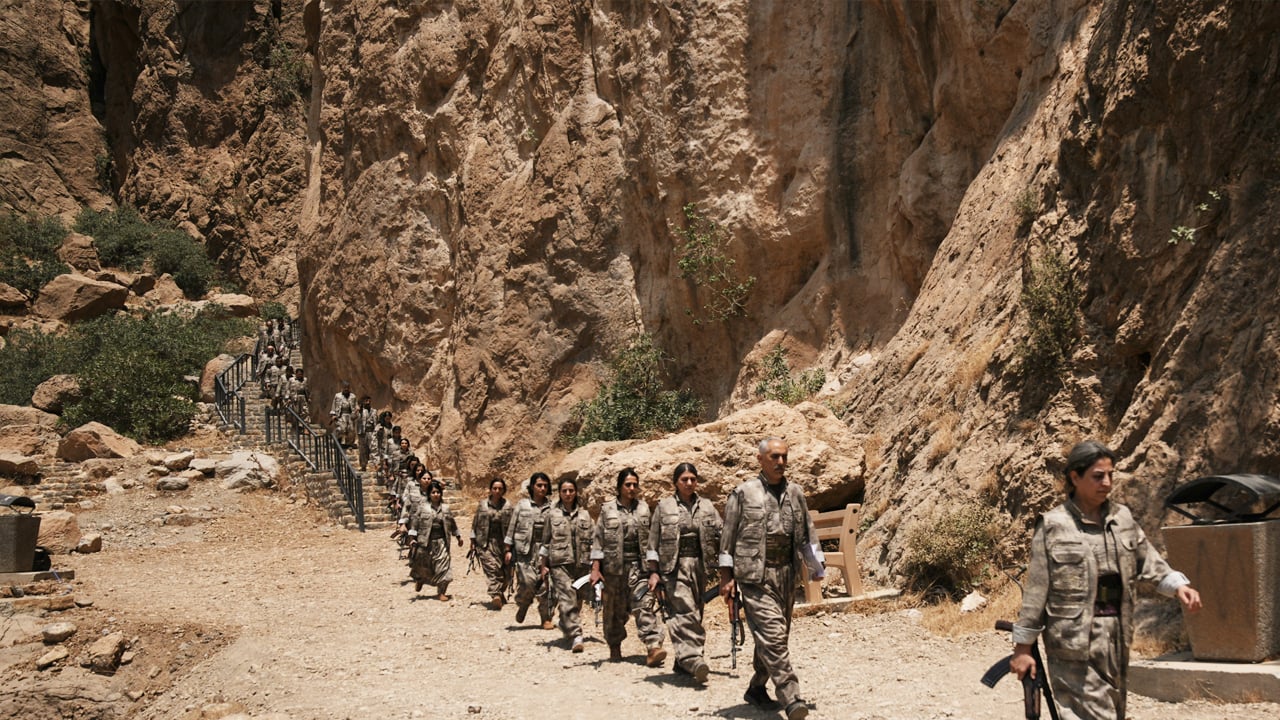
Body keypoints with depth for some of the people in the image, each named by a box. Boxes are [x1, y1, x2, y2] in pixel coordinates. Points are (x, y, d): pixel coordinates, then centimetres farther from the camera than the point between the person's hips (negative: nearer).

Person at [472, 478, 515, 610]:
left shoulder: (507, 506, 4)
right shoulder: (482, 505, 5)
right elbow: (475, 523, 11)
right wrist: (473, 541, 8)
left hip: (501, 543, 1)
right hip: (485, 542, -1)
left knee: (503, 571, 3)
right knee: (491, 567, -17)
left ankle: (500, 593, 21)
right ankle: (496, 595, -27)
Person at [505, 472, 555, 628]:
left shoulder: (551, 508, 7)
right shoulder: (522, 505, 5)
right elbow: (511, 527, 6)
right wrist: (508, 549, 3)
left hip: (544, 550, 1)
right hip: (524, 550, -1)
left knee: (544, 584, -4)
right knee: (527, 581, -12)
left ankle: (546, 618, 6)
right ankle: (522, 606, 18)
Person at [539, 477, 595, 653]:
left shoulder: (584, 514, 11)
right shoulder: (552, 514, 7)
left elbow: (594, 539, 9)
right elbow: (545, 541, 10)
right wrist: (544, 566, 7)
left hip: (582, 563, 3)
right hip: (560, 563, -2)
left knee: (578, 600, 8)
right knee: (567, 600, -14)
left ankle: (566, 626, 32)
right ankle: (575, 636, -19)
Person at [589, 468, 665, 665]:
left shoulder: (644, 509, 9)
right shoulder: (607, 510, 3)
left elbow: (652, 539, 12)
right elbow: (598, 540, 2)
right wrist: (595, 569, -5)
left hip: (639, 565, 0)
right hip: (613, 567, 0)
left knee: (644, 605, -13)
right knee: (615, 609, 8)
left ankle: (653, 648, -22)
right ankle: (615, 646, 26)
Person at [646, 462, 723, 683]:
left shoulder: (707, 507, 12)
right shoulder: (664, 506, 5)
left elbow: (721, 535, 8)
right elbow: (653, 542, 5)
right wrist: (653, 572, -1)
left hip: (699, 565, 4)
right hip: (674, 566, -4)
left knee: (695, 613, 5)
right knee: (684, 611, -17)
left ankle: (683, 662, 15)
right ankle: (692, 659, -28)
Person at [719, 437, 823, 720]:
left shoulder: (795, 493, 11)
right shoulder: (743, 493, -1)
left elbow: (807, 534, 17)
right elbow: (728, 537, 1)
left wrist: (817, 567, 13)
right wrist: (726, 576, -2)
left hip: (787, 574, 5)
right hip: (755, 576, -5)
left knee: (774, 637, 13)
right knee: (773, 635, -15)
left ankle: (757, 689, 30)